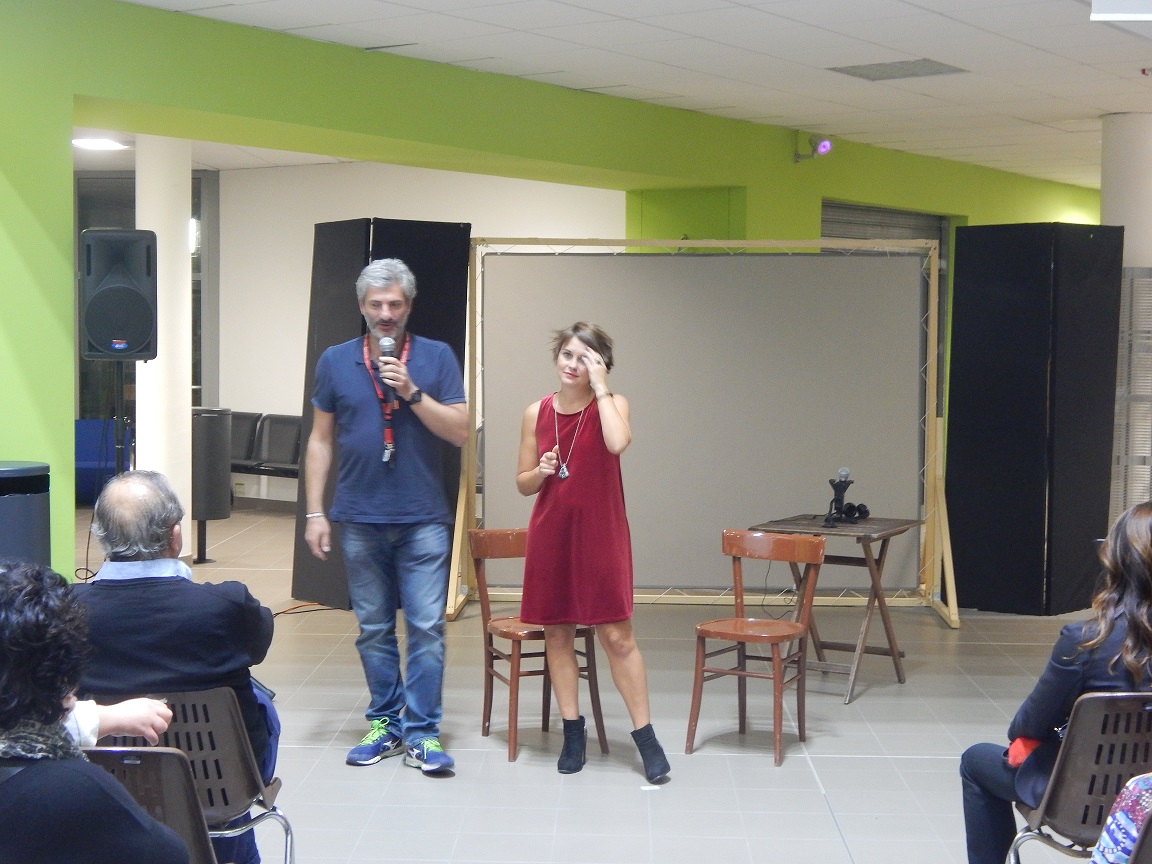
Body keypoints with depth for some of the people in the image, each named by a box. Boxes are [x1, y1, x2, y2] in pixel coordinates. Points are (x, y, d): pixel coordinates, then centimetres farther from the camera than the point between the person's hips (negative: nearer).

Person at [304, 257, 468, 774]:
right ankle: (384, 723, 20)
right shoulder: (336, 362, 6)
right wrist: (315, 513, 3)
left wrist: (411, 392, -14)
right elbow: (321, 440, 8)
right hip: (359, 519, 2)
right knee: (373, 629, 9)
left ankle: (422, 734, 3)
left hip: (423, 519, -2)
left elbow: (460, 431, -3)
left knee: (427, 627, -4)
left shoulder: (436, 358, 1)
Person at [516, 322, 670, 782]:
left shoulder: (611, 404, -3)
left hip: (600, 535, -3)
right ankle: (572, 730, 20)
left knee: (617, 635, -3)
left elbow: (618, 443, -27)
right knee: (557, 634, 8)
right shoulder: (537, 413, 4)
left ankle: (645, 735, 5)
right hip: (551, 534, 3)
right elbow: (523, 483, 11)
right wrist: (541, 470, -11)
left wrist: (599, 387, -19)